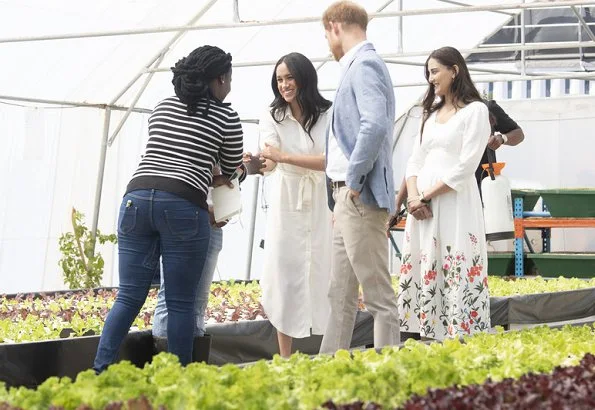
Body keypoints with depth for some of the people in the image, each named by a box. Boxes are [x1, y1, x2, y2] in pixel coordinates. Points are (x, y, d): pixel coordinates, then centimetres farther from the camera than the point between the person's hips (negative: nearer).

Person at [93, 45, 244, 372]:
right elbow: (231, 173, 18)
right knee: (180, 304, 2)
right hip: (183, 205, -4)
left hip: (137, 197, 5)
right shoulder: (226, 117, 8)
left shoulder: (162, 108, 22)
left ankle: (100, 371, -5)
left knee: (129, 296, 5)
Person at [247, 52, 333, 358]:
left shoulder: (329, 115, -7)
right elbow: (270, 163, -15)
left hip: (324, 202, -1)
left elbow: (331, 161, -16)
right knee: (285, 275, 1)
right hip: (287, 204, 2)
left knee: (325, 274, 0)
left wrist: (283, 156, -28)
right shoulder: (273, 117, -2)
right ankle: (285, 361, 7)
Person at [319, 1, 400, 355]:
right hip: (347, 197, 10)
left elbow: (375, 125, -27)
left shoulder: (364, 65, -11)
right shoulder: (357, 65, 18)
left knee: (378, 292, -6)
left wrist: (354, 181, -19)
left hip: (360, 197, -10)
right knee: (341, 295, 13)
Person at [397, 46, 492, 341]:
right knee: (421, 273, 4)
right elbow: (415, 160, 13)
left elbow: (465, 166, -11)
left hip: (454, 203, -7)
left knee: (456, 274, -9)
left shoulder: (475, 110, -2)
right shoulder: (431, 112, 20)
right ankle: (426, 337, 7)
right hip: (422, 204, 7)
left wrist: (427, 196, -11)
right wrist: (413, 196, -5)